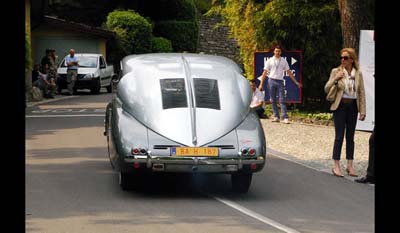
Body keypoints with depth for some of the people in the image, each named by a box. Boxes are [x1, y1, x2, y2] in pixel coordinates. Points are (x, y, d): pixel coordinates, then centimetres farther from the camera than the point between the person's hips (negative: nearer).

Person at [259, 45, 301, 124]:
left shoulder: (283, 61, 10)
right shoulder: (269, 61, 6)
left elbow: (289, 72, 12)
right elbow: (265, 72, 5)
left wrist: (296, 82, 9)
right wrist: (261, 84, -1)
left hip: (280, 81, 0)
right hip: (272, 81, 0)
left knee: (282, 100, -7)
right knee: (273, 100, 3)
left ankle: (285, 118, -13)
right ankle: (276, 117, 10)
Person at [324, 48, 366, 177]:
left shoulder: (358, 74, 4)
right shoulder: (336, 71, 0)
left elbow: (361, 93, 5)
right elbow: (326, 89, 1)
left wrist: (362, 111, 0)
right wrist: (336, 78, -14)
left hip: (353, 106, 2)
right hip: (340, 106, -2)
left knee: (350, 137, 8)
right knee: (339, 136, -5)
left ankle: (350, 166, 14)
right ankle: (336, 166, -2)